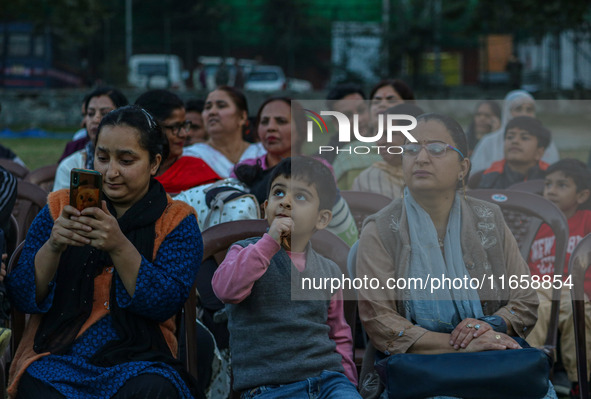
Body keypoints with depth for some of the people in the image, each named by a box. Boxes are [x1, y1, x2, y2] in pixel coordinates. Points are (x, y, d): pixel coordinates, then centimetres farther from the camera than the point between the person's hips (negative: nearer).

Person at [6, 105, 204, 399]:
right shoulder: (59, 209, 11)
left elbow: (165, 303, -9)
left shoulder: (177, 221, 8)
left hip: (137, 361, -1)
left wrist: (119, 247, -22)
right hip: (57, 359, 1)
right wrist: (53, 246, -16)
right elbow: (22, 298, 3)